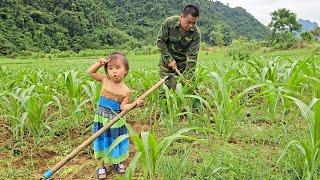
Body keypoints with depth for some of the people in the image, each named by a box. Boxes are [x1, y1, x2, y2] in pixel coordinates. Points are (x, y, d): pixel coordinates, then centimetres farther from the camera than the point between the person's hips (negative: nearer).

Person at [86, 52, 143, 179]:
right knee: (102, 142, 13)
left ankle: (116, 162, 40)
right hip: (101, 119, 1)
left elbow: (123, 106, -12)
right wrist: (99, 63, -12)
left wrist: (135, 104, -29)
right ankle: (101, 166, 30)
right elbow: (89, 72, 0)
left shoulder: (126, 91, -14)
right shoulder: (104, 80, -7)